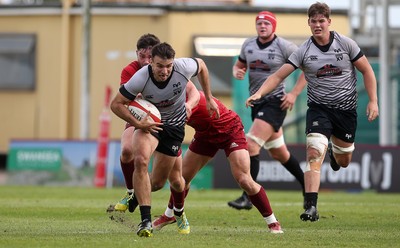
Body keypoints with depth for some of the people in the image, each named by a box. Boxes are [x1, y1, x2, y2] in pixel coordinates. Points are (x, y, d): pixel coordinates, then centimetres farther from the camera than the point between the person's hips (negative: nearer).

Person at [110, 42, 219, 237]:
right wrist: (137, 123, -31)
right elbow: (116, 104, -19)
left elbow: (201, 66, 1)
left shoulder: (184, 67, -25)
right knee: (140, 159, -31)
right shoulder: (140, 79, -30)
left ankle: (179, 213, 42)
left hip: (174, 125, 1)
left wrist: (209, 98, 8)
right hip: (149, 121, -1)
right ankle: (146, 221, -27)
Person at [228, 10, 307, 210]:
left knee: (251, 146, -19)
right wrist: (237, 72, -3)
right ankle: (307, 185, 35)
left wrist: (294, 94, -12)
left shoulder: (283, 46, -10)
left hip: (275, 102, -7)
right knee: (278, 153, 17)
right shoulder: (248, 45, 7)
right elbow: (239, 65, 22)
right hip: (257, 103, 7)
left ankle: (247, 197, -18)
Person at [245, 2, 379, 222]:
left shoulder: (346, 44, -7)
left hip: (346, 108, 1)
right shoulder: (304, 51, -8)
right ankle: (311, 207, -26)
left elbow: (367, 71, 1)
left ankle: (335, 151, 56)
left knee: (344, 162, 15)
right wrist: (259, 93, -29)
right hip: (319, 108, -1)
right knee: (314, 154, -23)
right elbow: (278, 75, -12)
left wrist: (373, 101, -7)